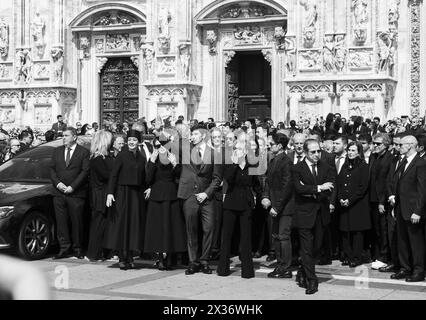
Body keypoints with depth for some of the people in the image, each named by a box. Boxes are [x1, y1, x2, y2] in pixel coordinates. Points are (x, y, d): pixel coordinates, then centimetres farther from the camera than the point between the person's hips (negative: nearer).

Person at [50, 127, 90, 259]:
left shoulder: (84, 152, 1)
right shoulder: (57, 151, 15)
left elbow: (85, 171, -6)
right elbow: (52, 169, 12)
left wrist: (72, 187, -12)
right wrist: (58, 183, -5)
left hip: (76, 194, -4)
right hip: (59, 193, 4)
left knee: (77, 222, 0)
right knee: (61, 221, 3)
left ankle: (78, 248, 10)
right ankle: (64, 248, 9)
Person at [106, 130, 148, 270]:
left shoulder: (142, 157, 9)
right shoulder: (122, 156, -3)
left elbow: (144, 177, 13)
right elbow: (113, 175, -6)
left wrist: (146, 189, 1)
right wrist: (110, 192, -13)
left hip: (137, 194, 4)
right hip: (123, 192, -4)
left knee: (135, 224, 4)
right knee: (122, 223, -3)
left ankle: (130, 257, 10)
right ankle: (122, 258, 1)